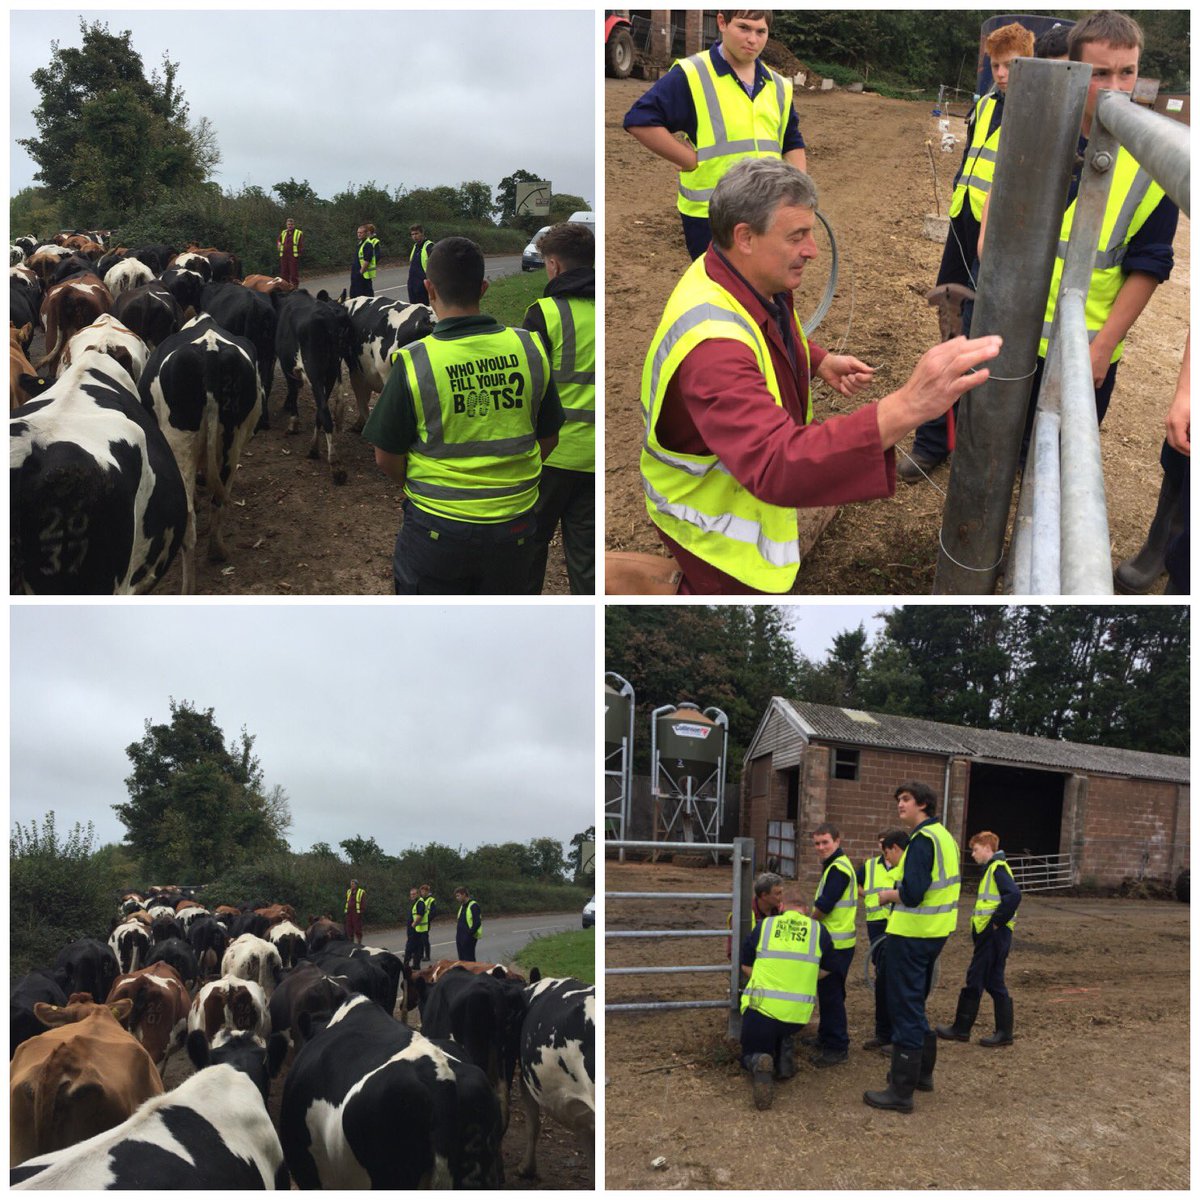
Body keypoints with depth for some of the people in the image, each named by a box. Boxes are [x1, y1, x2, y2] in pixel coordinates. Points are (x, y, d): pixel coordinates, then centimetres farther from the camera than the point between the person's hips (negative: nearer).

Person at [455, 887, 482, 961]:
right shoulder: (462, 906, 16)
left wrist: (469, 934, -21)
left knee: (469, 960, -7)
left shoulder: (473, 906, -13)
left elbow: (477, 923, -18)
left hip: (469, 938, -9)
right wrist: (458, 933, 14)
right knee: (462, 959, 11)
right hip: (460, 937, 9)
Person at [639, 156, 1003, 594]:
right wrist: (906, 407, -65)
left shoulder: (748, 280, -10)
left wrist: (820, 362, -3)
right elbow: (776, 466, -57)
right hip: (710, 519, -9)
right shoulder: (712, 344, -43)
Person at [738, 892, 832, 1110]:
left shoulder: (763, 926, 7)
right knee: (783, 1033, 37)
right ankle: (784, 1057, 8)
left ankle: (758, 1065, -19)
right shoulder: (818, 930, 8)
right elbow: (826, 969, 17)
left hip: (760, 1005, -2)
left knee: (751, 1053, 15)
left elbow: (746, 965, 12)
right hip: (799, 1012, 2)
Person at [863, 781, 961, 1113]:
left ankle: (901, 1091, 0)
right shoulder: (945, 836, 13)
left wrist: (887, 895, -7)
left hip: (911, 936, -10)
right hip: (935, 933, 10)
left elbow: (912, 893, -26)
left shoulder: (922, 840, -18)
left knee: (905, 1009, -4)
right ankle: (922, 1072, 33)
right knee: (916, 1004, 23)